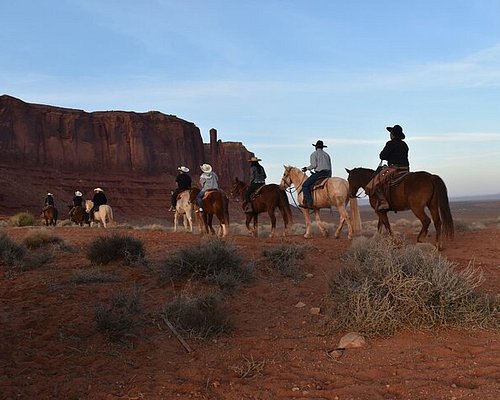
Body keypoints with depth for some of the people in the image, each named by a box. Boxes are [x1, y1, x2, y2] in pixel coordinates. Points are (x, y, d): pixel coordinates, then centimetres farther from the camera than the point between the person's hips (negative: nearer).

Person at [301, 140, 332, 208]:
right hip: (327, 174, 8)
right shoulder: (326, 154, 22)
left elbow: (314, 165, -12)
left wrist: (307, 168, 4)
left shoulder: (314, 154, 2)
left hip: (319, 173, -7)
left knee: (305, 186, -6)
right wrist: (329, 178, 26)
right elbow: (330, 167, 21)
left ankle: (309, 203, -21)